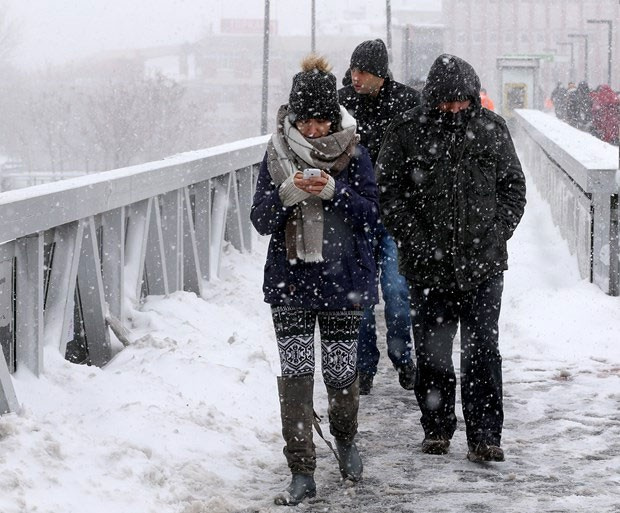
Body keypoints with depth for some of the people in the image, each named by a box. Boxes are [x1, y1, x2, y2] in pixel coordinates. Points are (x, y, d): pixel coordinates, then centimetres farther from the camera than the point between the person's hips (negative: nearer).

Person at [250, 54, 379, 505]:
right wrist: (288, 193, -19)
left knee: (341, 373, 5)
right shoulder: (278, 155, 2)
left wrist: (332, 191, -19)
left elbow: (371, 214, -4)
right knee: (295, 376, -5)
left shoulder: (353, 154, -1)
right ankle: (302, 473, -1)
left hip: (343, 280, -1)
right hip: (291, 281, 1)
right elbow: (261, 220, 1)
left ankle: (345, 439, 37)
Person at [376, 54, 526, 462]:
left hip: (484, 264, 0)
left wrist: (496, 233, -1)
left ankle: (484, 436, 3)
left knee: (483, 351, -2)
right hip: (429, 266, 0)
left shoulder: (491, 129, 4)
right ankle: (437, 428, 23)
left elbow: (514, 186, 11)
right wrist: (417, 241, -9)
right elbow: (388, 191, -1)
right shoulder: (408, 133, -2)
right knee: (433, 352, 8)